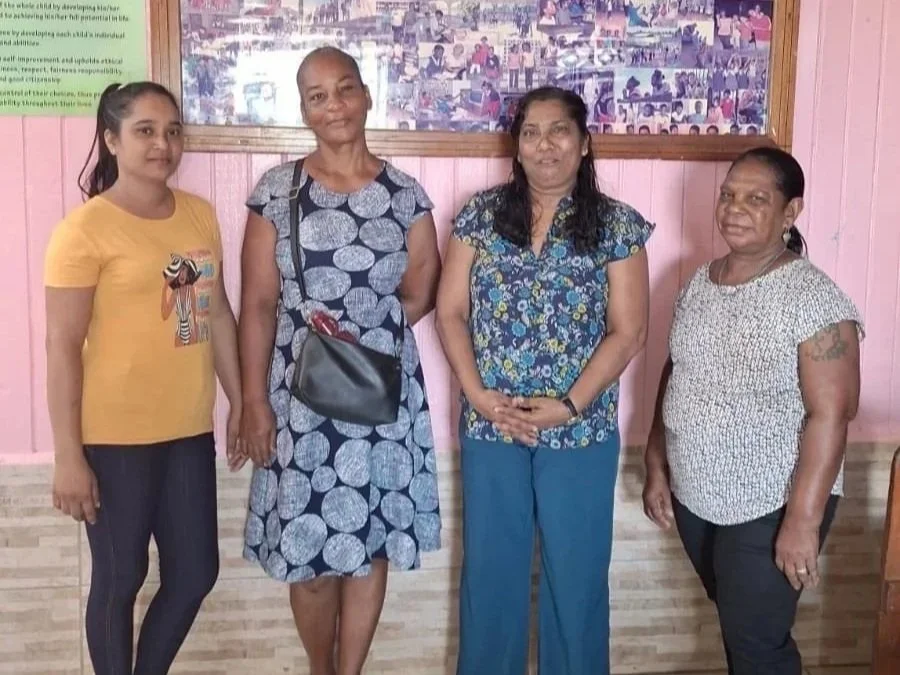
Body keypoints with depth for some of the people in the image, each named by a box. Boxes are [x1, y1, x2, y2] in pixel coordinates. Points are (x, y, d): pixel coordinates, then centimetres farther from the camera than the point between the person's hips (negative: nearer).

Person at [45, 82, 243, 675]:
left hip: (188, 429, 6)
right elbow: (62, 345, -12)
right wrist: (68, 455, -13)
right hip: (115, 435, -6)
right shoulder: (85, 228, -12)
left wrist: (241, 403, 13)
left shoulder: (200, 214, 6)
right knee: (120, 579, 10)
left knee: (196, 572, 14)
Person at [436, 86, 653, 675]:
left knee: (576, 572, 11)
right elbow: (451, 312, 1)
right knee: (489, 567, 14)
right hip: (489, 426, 2)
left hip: (581, 430, -1)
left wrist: (569, 406, -15)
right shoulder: (481, 215, 2)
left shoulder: (617, 225, -3)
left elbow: (627, 332, -6)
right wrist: (477, 394, -11)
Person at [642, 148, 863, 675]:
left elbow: (830, 415, -21)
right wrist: (657, 467, 11)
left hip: (770, 507, -6)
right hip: (696, 496, 7)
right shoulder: (700, 282, 3)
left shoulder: (814, 298, -19)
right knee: (737, 627, 23)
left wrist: (803, 520, -23)